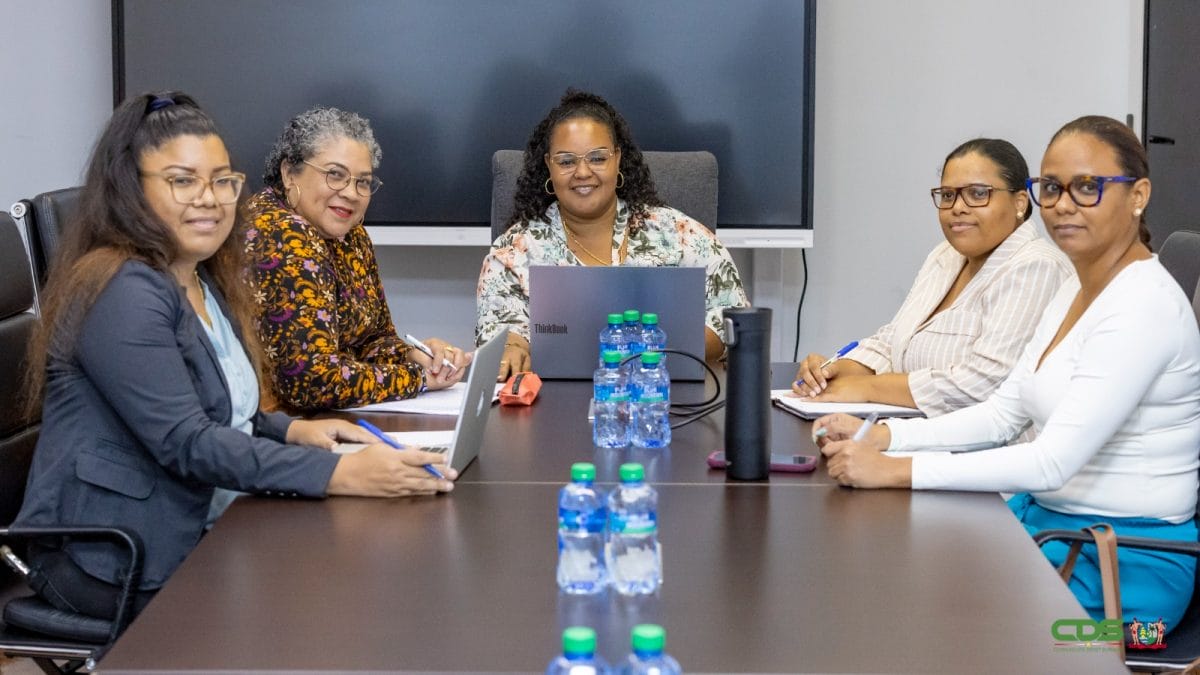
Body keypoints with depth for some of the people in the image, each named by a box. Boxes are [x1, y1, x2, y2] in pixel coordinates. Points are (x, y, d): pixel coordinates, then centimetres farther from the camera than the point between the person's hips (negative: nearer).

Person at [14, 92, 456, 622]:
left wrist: (290, 430, 0)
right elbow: (184, 442, -25)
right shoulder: (123, 293, -18)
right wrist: (338, 474, -31)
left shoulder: (204, 281, 12)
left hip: (192, 530, 9)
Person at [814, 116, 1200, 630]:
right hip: (1046, 518, 8)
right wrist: (879, 436, -1)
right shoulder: (1077, 292, 11)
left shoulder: (1144, 305, -20)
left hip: (1125, 565, -8)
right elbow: (1004, 412, 12)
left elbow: (1053, 462, -27)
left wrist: (895, 471, -29)